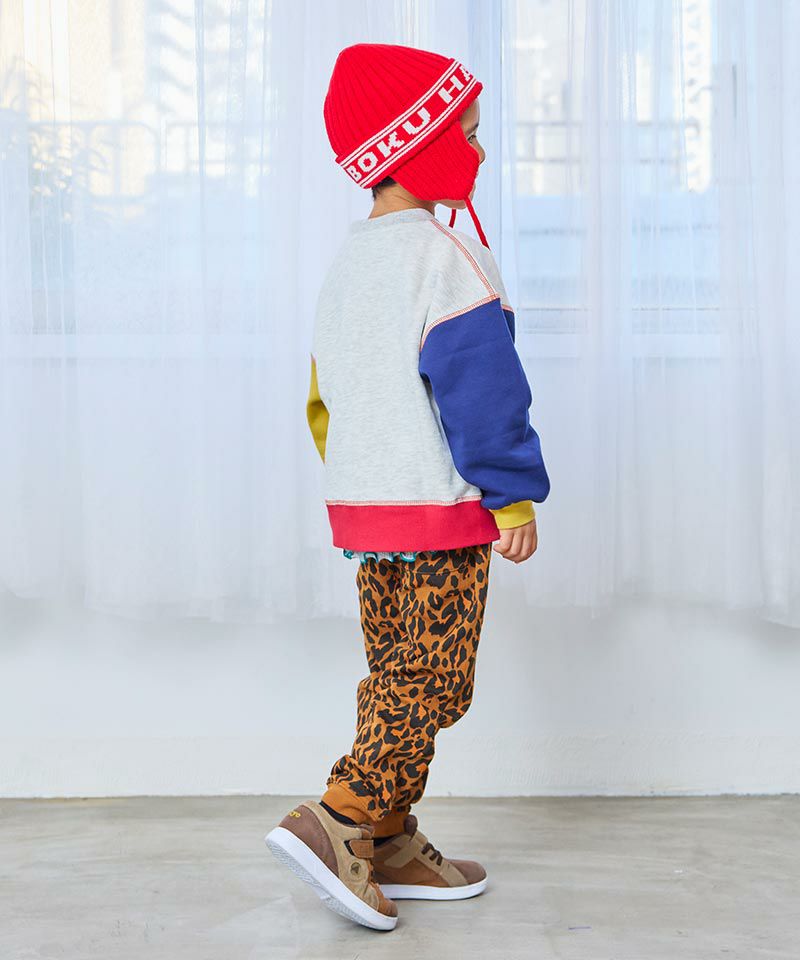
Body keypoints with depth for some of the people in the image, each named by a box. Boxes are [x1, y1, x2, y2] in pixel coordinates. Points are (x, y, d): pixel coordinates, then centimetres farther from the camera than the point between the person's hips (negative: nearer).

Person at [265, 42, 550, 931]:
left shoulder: (348, 259, 13)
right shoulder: (443, 258, -14)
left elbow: (324, 397, 18)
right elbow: (482, 388, -17)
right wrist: (515, 497, -12)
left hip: (362, 505, 9)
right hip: (445, 508, -9)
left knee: (394, 673, 13)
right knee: (431, 681, -3)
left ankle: (390, 846, 18)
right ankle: (336, 821, -10)